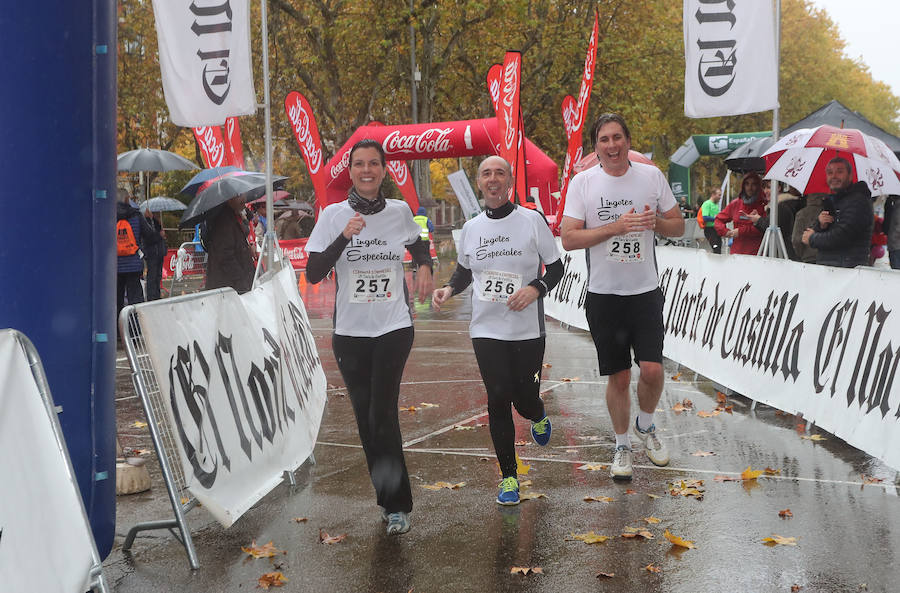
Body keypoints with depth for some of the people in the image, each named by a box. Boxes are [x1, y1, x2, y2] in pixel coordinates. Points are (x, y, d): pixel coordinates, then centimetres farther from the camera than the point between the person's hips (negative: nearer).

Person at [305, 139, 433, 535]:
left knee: (383, 413, -13)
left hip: (394, 327, -1)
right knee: (366, 417, 7)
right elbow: (313, 273, -11)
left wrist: (424, 267, 3)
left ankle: (397, 506, -4)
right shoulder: (334, 215, -3)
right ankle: (389, 498, 24)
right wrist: (344, 238, -22)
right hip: (351, 330, 1)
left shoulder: (399, 211, 2)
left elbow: (417, 245, 24)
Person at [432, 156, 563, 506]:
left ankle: (538, 418, 43)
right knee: (498, 398, -5)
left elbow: (556, 267, 2)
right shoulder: (471, 228, 7)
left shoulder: (532, 220, -3)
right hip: (486, 329, 2)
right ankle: (508, 477, 9)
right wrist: (449, 289, 0)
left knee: (524, 399, 2)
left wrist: (536, 288, -16)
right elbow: (464, 271, 21)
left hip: (527, 329, -2)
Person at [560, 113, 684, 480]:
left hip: (646, 291, 1)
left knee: (652, 369, -8)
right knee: (618, 377, 6)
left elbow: (678, 226, 9)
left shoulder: (651, 176, 2)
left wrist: (655, 222, -14)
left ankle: (645, 426, 23)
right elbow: (568, 239, -10)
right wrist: (616, 227, -20)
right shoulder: (583, 182, -4)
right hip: (604, 294, -1)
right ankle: (622, 446, 26)